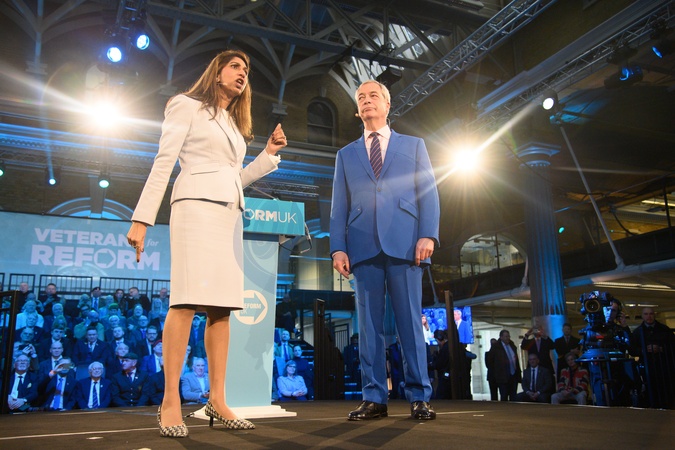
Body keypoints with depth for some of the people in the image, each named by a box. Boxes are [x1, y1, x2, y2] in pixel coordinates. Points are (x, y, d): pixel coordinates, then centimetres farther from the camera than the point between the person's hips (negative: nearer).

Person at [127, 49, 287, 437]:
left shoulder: (234, 124, 27)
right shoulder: (187, 106, 7)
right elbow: (163, 163, -3)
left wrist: (270, 153, 12)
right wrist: (142, 218, -10)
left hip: (230, 213, 7)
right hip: (197, 205, -7)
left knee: (222, 304, -1)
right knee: (188, 299, -16)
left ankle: (217, 399, 0)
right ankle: (171, 401, -12)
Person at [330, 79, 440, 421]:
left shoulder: (413, 146, 18)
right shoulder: (346, 155, 22)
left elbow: (428, 194, 7)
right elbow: (339, 207, 13)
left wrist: (428, 235, -8)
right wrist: (338, 248, 0)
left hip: (403, 243, -2)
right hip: (363, 246, 2)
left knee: (410, 321, -3)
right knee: (369, 324, 1)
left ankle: (419, 398, 3)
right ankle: (374, 399, 6)